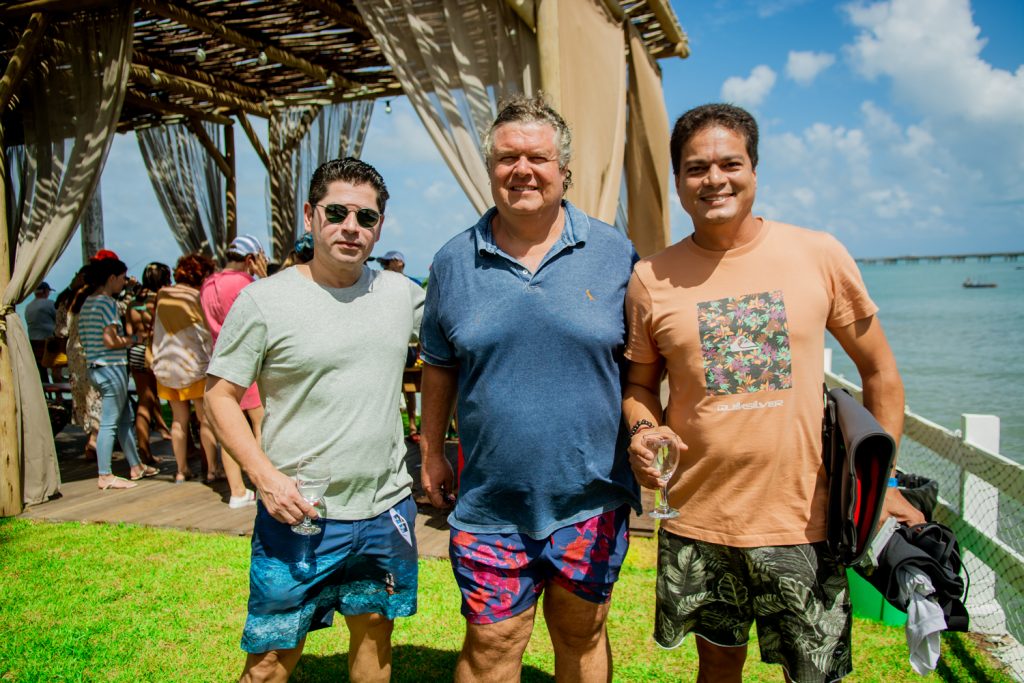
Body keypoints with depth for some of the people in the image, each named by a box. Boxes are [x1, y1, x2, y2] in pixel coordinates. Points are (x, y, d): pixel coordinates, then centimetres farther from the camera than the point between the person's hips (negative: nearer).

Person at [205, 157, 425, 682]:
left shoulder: (400, 292, 4)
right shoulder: (263, 300, -7)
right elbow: (220, 395, -5)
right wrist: (264, 474, -16)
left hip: (387, 510, 4)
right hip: (297, 516, -3)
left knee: (374, 635, 20)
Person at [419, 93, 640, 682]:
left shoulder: (614, 252, -2)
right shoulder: (455, 261, 2)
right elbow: (439, 367, 11)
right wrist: (432, 451, 11)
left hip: (592, 500, 0)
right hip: (490, 504, 1)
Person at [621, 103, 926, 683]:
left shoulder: (819, 255, -3)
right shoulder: (651, 278, -2)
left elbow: (879, 369, 5)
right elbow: (640, 381, 9)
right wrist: (643, 430, -12)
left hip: (802, 521, 0)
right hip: (697, 523, 1)